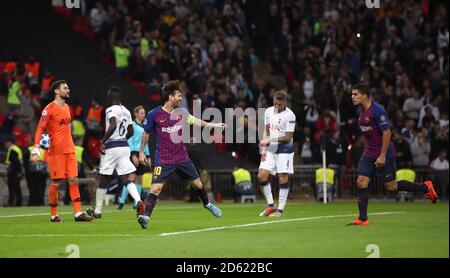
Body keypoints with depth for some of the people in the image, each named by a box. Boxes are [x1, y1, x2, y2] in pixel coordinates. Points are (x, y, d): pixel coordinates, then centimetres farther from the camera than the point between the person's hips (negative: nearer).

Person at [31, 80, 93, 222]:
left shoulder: (66, 107, 16)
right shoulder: (49, 109, -8)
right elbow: (40, 129, -11)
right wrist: (36, 148, -20)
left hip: (70, 150, 7)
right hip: (56, 151, -7)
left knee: (73, 180, 1)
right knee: (56, 183, -2)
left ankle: (78, 213, -1)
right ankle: (53, 215, 8)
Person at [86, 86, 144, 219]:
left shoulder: (111, 110, -10)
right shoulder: (126, 111, 13)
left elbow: (113, 126, -27)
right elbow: (131, 131, 18)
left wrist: (103, 142, -20)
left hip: (112, 147, -6)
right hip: (125, 146, 6)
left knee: (104, 179, 7)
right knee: (126, 179, 1)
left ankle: (97, 211, 17)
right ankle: (138, 201, -25)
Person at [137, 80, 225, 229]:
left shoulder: (181, 112, 2)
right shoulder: (154, 114, -9)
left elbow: (195, 121, 12)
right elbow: (146, 133, 3)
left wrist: (214, 125, 9)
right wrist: (141, 152, 4)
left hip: (182, 157, 4)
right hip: (163, 159, -4)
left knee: (197, 183, 15)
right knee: (156, 188, -18)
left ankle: (207, 204, 41)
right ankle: (146, 217, -19)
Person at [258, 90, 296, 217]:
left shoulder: (289, 115, -13)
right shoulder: (269, 111, 6)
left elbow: (289, 137, -14)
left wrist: (271, 139, -20)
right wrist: (263, 149, 7)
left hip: (284, 149, -6)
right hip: (271, 149, 6)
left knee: (283, 178, -6)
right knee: (261, 175, -5)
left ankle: (280, 209, 1)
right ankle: (270, 205, 6)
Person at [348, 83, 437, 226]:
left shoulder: (377, 110, -19)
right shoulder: (361, 111, 8)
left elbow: (387, 133, -20)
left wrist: (382, 155, -22)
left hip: (384, 155, -8)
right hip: (369, 154, 8)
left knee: (391, 186, -1)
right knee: (361, 181, -5)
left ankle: (425, 187, 18)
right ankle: (363, 219, -2)